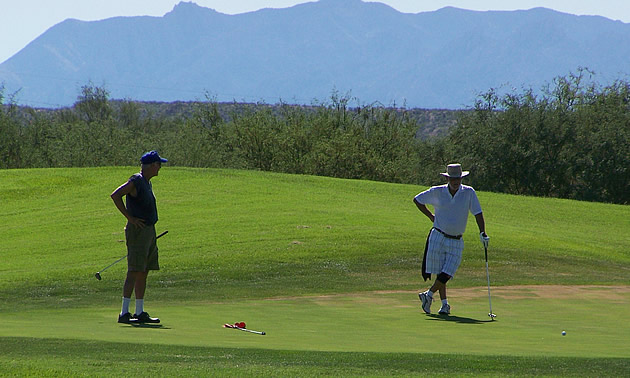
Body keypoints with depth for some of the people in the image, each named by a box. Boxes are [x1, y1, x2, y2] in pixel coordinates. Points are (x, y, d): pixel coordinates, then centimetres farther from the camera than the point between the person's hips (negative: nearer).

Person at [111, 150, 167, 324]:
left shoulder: (147, 182, 16)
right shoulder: (136, 181, -13)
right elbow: (115, 195, -22)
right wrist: (130, 218, -18)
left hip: (149, 231, 10)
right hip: (138, 230, -10)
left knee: (143, 273, 10)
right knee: (134, 272, -12)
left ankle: (140, 313, 13)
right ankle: (124, 313, -13)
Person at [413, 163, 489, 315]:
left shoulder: (469, 192, -1)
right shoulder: (437, 192, -1)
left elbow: (478, 213, -3)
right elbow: (417, 200, 13)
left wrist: (482, 233, -15)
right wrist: (431, 216, 7)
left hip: (456, 242, 0)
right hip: (438, 238, 0)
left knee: (446, 274, -7)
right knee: (439, 273, -1)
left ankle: (428, 295, 14)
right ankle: (444, 304, 11)